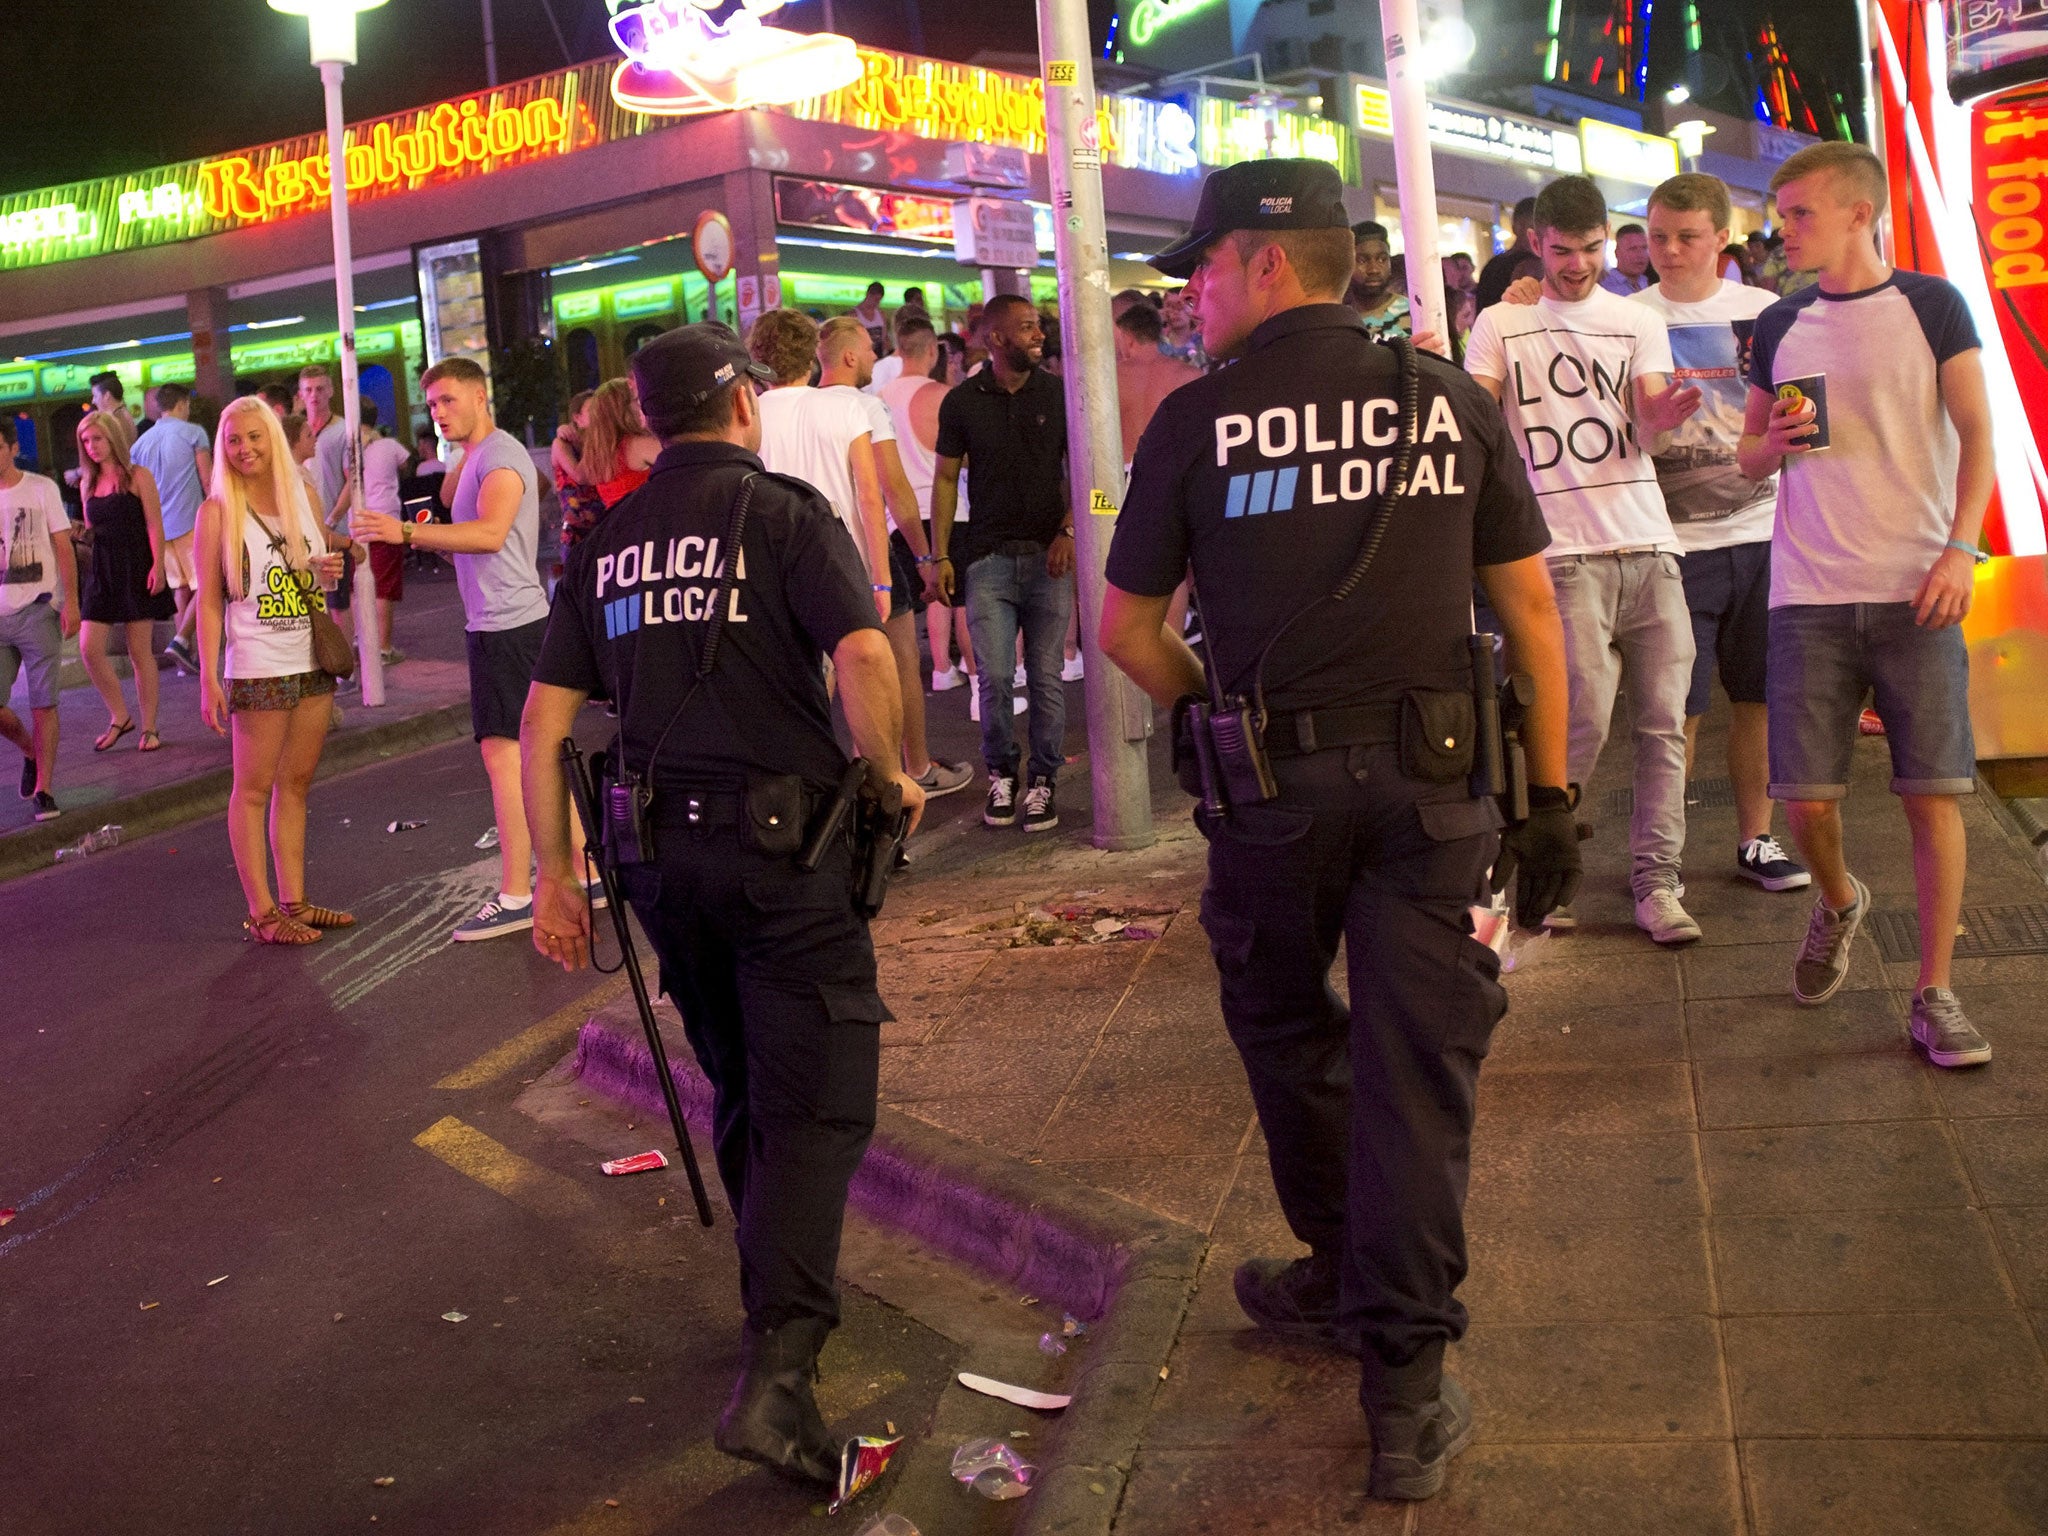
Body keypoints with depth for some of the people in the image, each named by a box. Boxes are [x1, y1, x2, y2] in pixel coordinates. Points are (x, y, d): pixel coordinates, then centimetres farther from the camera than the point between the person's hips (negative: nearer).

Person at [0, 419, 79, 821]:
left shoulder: (41, 489, 0)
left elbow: (64, 549, -1)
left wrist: (71, 603, -9)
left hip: (39, 611, -3)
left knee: (42, 705, -2)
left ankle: (43, 789, 5)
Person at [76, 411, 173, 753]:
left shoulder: (138, 478, -2)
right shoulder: (88, 484, 12)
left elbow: (154, 525, -7)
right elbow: (89, 529, 20)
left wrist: (157, 565, -16)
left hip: (136, 569, -5)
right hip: (101, 571, 5)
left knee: (140, 652, -1)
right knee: (89, 647, -5)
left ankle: (149, 728, 9)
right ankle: (120, 717, 12)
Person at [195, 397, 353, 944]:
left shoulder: (303, 496, 8)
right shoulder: (217, 512, -5)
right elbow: (209, 600, -6)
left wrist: (329, 573, -3)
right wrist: (209, 679, -12)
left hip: (313, 662, 5)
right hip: (257, 668, -5)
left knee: (297, 784, 9)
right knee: (254, 788, -1)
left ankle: (294, 900, 16)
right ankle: (261, 913, 3)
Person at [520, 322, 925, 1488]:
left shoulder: (607, 542, 11)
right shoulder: (784, 510, -5)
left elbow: (545, 720, 9)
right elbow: (865, 657, -21)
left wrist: (556, 875, 13)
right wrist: (892, 777, -4)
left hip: (662, 852, 6)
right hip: (781, 840, -6)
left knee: (740, 1089, 22)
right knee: (814, 1103, -3)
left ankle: (783, 1297, 38)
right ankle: (775, 1378, -15)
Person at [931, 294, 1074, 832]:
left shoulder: (1058, 394, 4)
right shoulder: (962, 402, 3)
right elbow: (946, 478, 7)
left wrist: (1068, 531, -7)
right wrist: (941, 554, 2)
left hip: (1048, 555, 0)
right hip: (989, 556, 0)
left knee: (1046, 677, 2)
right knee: (994, 677, -4)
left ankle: (1044, 778, 15)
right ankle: (1000, 774, 15)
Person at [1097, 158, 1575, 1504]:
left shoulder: (1196, 419, -2)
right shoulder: (1450, 399, 4)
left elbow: (1127, 628, 2)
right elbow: (1530, 605, 4)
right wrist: (1550, 797, 8)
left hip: (1275, 784, -1)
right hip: (1435, 782, 1)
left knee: (1287, 1033, 21)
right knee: (1418, 1063, 4)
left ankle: (1346, 1277, 37)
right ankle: (1408, 1387, 7)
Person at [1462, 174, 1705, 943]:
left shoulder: (1639, 321, 13)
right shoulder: (1500, 324, 8)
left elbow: (1647, 418, 1)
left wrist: (1662, 415, -23)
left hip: (1649, 545, 3)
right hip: (1565, 552, -3)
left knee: (1663, 719, 1)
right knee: (1584, 716, -9)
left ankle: (1656, 880, 10)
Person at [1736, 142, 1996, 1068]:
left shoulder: (1930, 305, 3)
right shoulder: (1779, 327, 12)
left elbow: (1976, 436, 0)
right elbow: (1750, 461, 18)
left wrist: (1959, 550, -12)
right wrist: (1777, 440, -5)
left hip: (1915, 591, -2)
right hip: (1809, 593, 3)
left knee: (1932, 793, -4)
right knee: (1805, 799, -1)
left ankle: (1934, 994, 7)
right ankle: (1839, 902, 32)